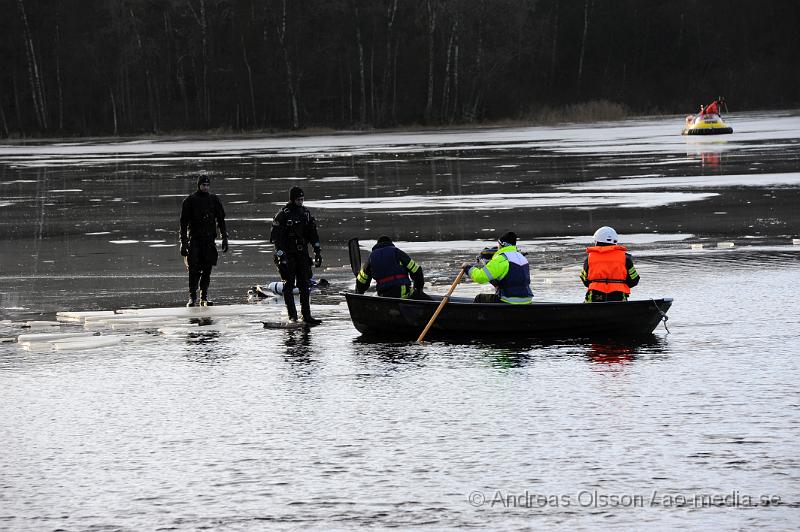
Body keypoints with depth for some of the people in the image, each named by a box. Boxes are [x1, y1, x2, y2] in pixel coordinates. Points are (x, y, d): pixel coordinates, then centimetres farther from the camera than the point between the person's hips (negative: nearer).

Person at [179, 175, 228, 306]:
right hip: (194, 240, -3)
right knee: (194, 270, -9)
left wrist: (224, 239, 8)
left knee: (207, 270, 2)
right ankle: (192, 297, -4)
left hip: (209, 240, 3)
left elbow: (221, 220, 14)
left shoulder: (214, 200, 10)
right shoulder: (190, 201, 2)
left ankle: (204, 297, 10)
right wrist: (183, 242, -5)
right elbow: (184, 222, 1)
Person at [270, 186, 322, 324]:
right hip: (287, 254, -5)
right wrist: (280, 255, -18)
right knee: (289, 285, -2)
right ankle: (292, 316, 2)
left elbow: (313, 234, 16)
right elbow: (276, 237, -11)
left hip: (302, 253, 5)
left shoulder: (306, 213, 10)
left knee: (304, 284, 2)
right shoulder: (283, 214, -8)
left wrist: (318, 251, 11)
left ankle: (306, 315, 3)